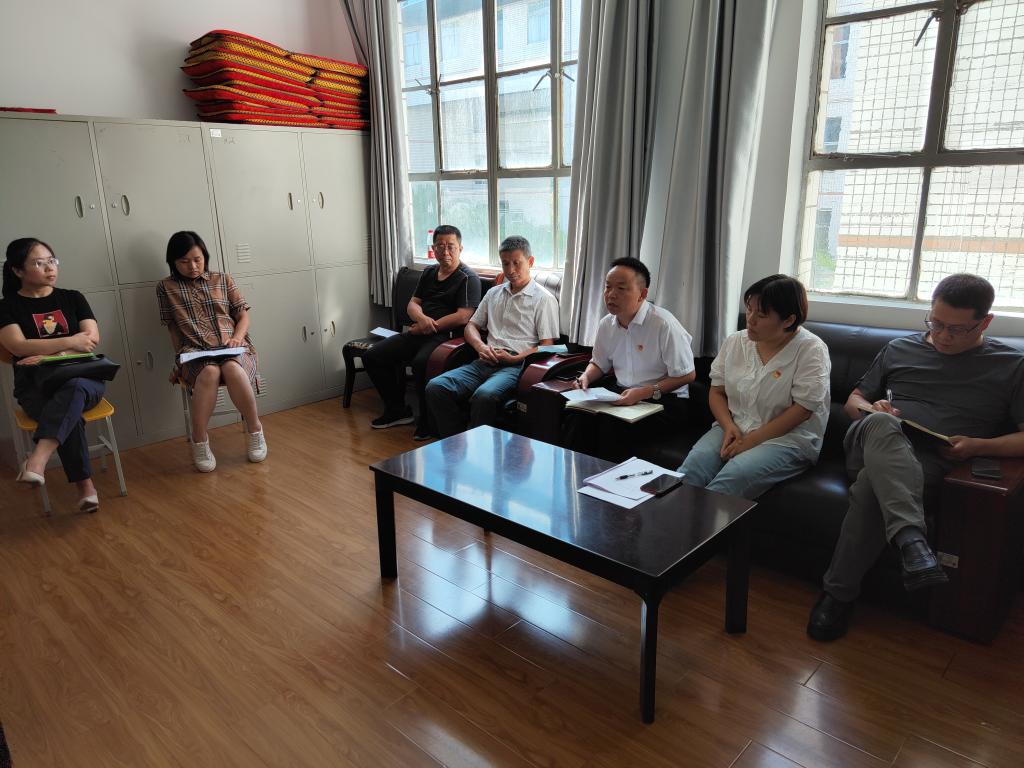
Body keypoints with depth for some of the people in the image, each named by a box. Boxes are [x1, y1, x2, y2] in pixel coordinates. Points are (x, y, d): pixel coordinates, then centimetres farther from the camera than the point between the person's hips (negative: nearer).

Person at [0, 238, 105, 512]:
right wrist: (70, 341, -14)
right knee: (70, 415, -34)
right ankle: (86, 487, -33)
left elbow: (92, 338, 1)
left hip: (83, 378, 1)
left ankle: (38, 459, -50)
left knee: (73, 388, -38)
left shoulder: (72, 298, 14)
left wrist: (50, 355, -13)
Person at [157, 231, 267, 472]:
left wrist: (237, 338, -6)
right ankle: (199, 442, -24)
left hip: (232, 347, 1)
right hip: (195, 351, 0)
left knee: (232, 369, -36)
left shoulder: (223, 280, 15)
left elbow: (243, 316, 13)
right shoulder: (166, 287, 13)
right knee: (209, 372, -37)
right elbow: (172, 327, 13)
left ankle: (254, 429, -16)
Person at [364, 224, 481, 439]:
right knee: (372, 356, -1)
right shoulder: (429, 272, 19)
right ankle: (397, 410, 10)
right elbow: (412, 304, 17)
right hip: (418, 332, 8)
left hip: (446, 336, -8)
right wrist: (422, 318, -8)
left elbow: (463, 317, -15)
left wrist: (427, 327, -11)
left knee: (421, 363, -37)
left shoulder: (468, 278, -4)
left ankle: (428, 422, -17)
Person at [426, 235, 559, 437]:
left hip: (516, 365, -6)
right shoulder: (494, 293, 23)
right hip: (487, 361, 6)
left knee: (484, 395, -38)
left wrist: (514, 358, -13)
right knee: (436, 387, -19)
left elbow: (547, 346, -2)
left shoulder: (543, 299, 4)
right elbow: (472, 325, 25)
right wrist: (480, 346, 3)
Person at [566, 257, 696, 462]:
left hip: (663, 399, -6)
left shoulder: (663, 324, -16)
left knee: (614, 427, -32)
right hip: (620, 391, 6)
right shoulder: (607, 324, 6)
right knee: (577, 415, -21)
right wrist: (586, 377, 0)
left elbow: (687, 375, -13)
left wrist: (645, 392, -22)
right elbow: (599, 364, 23)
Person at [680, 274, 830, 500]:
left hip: (787, 438, -4)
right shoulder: (735, 342, 9)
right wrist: (729, 427, -7)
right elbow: (716, 391, 13)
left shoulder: (811, 350, -7)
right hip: (733, 429, 5)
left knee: (733, 477, -33)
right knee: (692, 468, -26)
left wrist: (752, 440, -16)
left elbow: (803, 409, -13)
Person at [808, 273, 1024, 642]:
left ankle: (839, 594, -25)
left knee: (871, 486, -38)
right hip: (877, 443, 2)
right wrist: (871, 410, 1)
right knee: (880, 422, -38)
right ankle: (911, 539, -55)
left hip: (931, 461, -2)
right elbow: (853, 400, 25)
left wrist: (979, 446, -12)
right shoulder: (899, 349, 21)